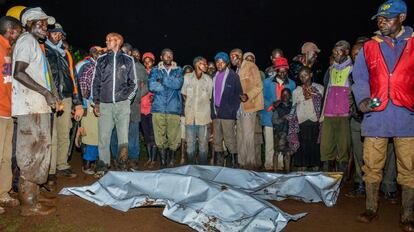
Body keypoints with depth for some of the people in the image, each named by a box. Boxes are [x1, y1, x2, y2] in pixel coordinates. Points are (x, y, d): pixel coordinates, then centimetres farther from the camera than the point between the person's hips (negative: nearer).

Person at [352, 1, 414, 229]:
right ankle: (371, 209, 20)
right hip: (375, 116, 1)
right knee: (372, 166, 6)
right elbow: (360, 79, 8)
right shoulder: (369, 48, 12)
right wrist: (363, 99, -10)